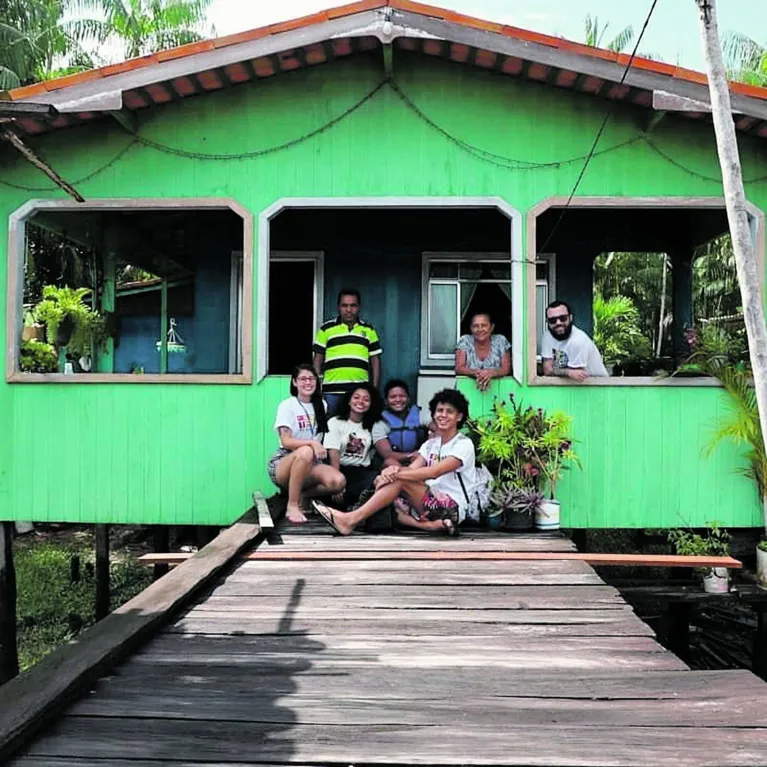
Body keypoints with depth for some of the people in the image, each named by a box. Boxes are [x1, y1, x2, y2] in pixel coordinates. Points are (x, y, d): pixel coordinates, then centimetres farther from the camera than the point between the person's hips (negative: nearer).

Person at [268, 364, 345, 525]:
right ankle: (292, 505, -26)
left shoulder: (321, 405, 11)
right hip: (283, 465, -5)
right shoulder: (287, 405, -6)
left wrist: (320, 447, -1)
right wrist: (312, 443, -32)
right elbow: (286, 442, -17)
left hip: (310, 465, 5)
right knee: (305, 452, -40)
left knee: (338, 481, -27)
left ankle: (300, 495, -1)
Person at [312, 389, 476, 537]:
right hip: (429, 504, 7)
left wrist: (396, 474, -25)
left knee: (400, 479, -25)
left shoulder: (464, 444, -5)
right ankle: (430, 525, -25)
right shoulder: (430, 444, 16)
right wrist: (394, 470, -24)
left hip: (451, 508, -7)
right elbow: (411, 470, -1)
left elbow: (434, 472, -21)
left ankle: (351, 519, -29)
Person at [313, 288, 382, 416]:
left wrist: (374, 389, 5)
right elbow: (318, 359, 8)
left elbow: (375, 360, 13)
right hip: (332, 392, -1)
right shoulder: (326, 329, 7)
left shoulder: (369, 330, 12)